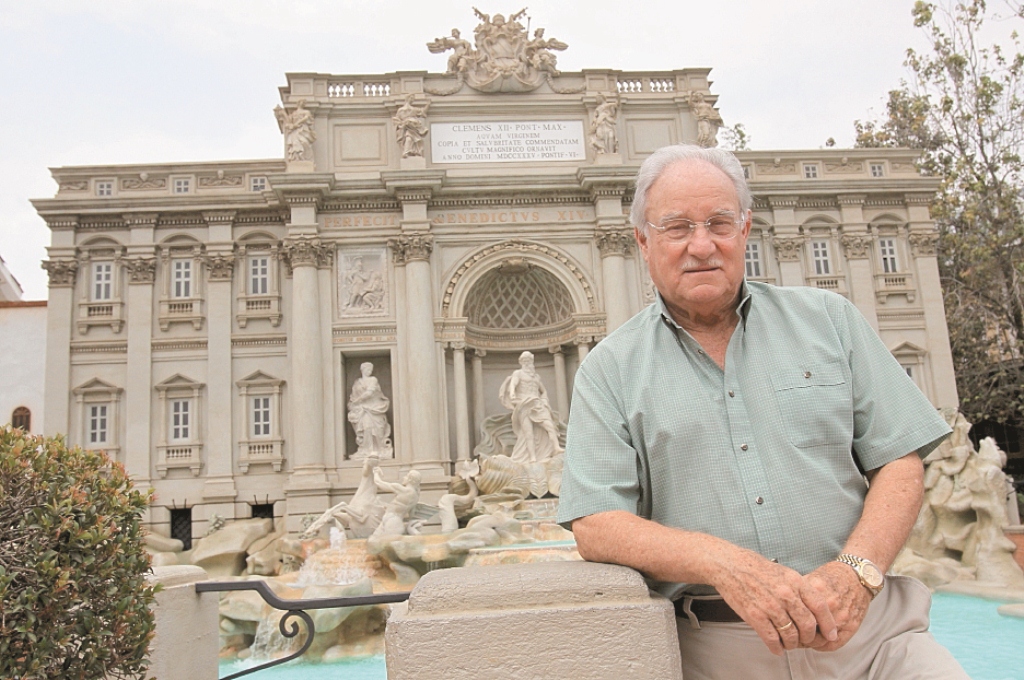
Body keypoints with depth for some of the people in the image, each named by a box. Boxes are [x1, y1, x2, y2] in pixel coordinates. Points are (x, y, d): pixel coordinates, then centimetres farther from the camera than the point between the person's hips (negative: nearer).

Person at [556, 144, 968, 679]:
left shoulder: (827, 318, 7)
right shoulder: (608, 370, 0)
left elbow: (898, 461, 3)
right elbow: (595, 526, -8)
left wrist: (855, 569, -15)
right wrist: (722, 562, -24)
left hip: (861, 623, -3)